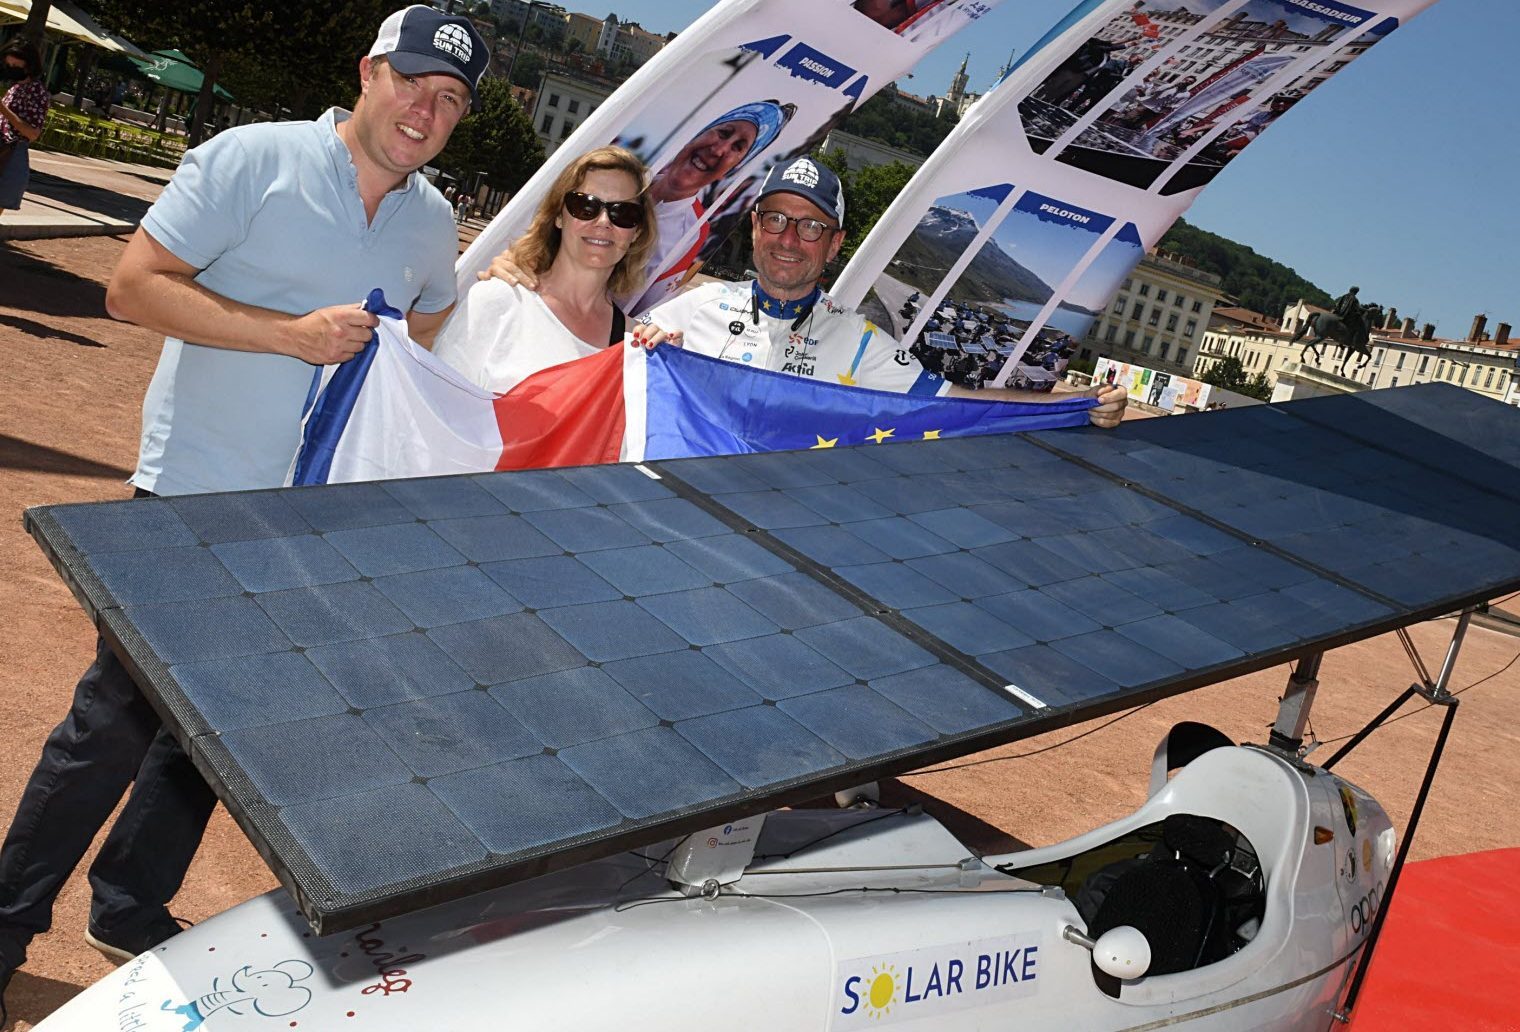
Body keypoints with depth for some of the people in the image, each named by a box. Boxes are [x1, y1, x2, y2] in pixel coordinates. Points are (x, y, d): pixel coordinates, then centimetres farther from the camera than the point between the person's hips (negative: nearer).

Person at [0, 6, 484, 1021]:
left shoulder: (431, 220, 7)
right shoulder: (252, 158, -11)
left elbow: (435, 335, 24)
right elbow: (134, 287, -14)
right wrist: (292, 334, -21)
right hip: (193, 492, -5)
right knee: (116, 717, 3)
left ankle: (130, 909, 34)